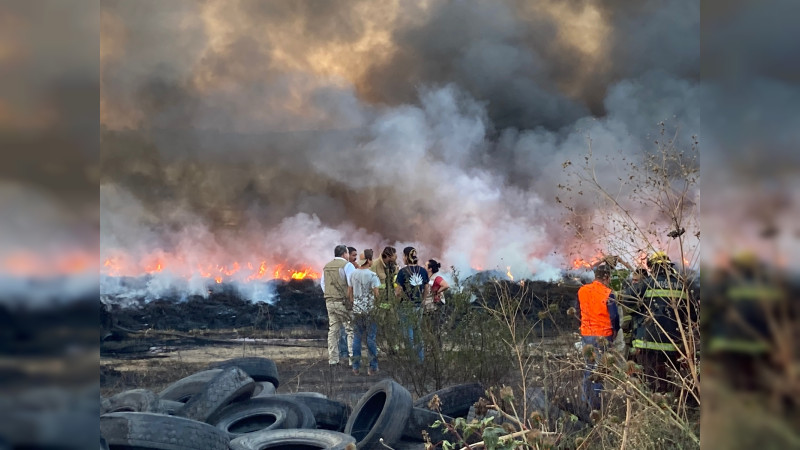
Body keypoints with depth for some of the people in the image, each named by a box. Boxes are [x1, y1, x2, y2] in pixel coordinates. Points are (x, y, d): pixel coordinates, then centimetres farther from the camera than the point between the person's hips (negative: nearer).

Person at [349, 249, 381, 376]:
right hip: (370, 310, -4)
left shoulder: (353, 274, 4)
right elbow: (376, 294, -15)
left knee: (357, 338, 9)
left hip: (357, 310, 4)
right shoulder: (372, 275, -13)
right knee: (371, 338, 2)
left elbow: (349, 293, 10)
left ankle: (356, 367, 12)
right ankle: (373, 368, 5)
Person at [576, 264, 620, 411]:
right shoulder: (608, 293, -14)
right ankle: (596, 403, 4)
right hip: (602, 336, -5)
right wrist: (615, 330, 5)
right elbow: (614, 316, -13)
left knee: (589, 366, 17)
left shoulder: (582, 291, 3)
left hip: (585, 334, 5)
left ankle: (586, 399, 23)